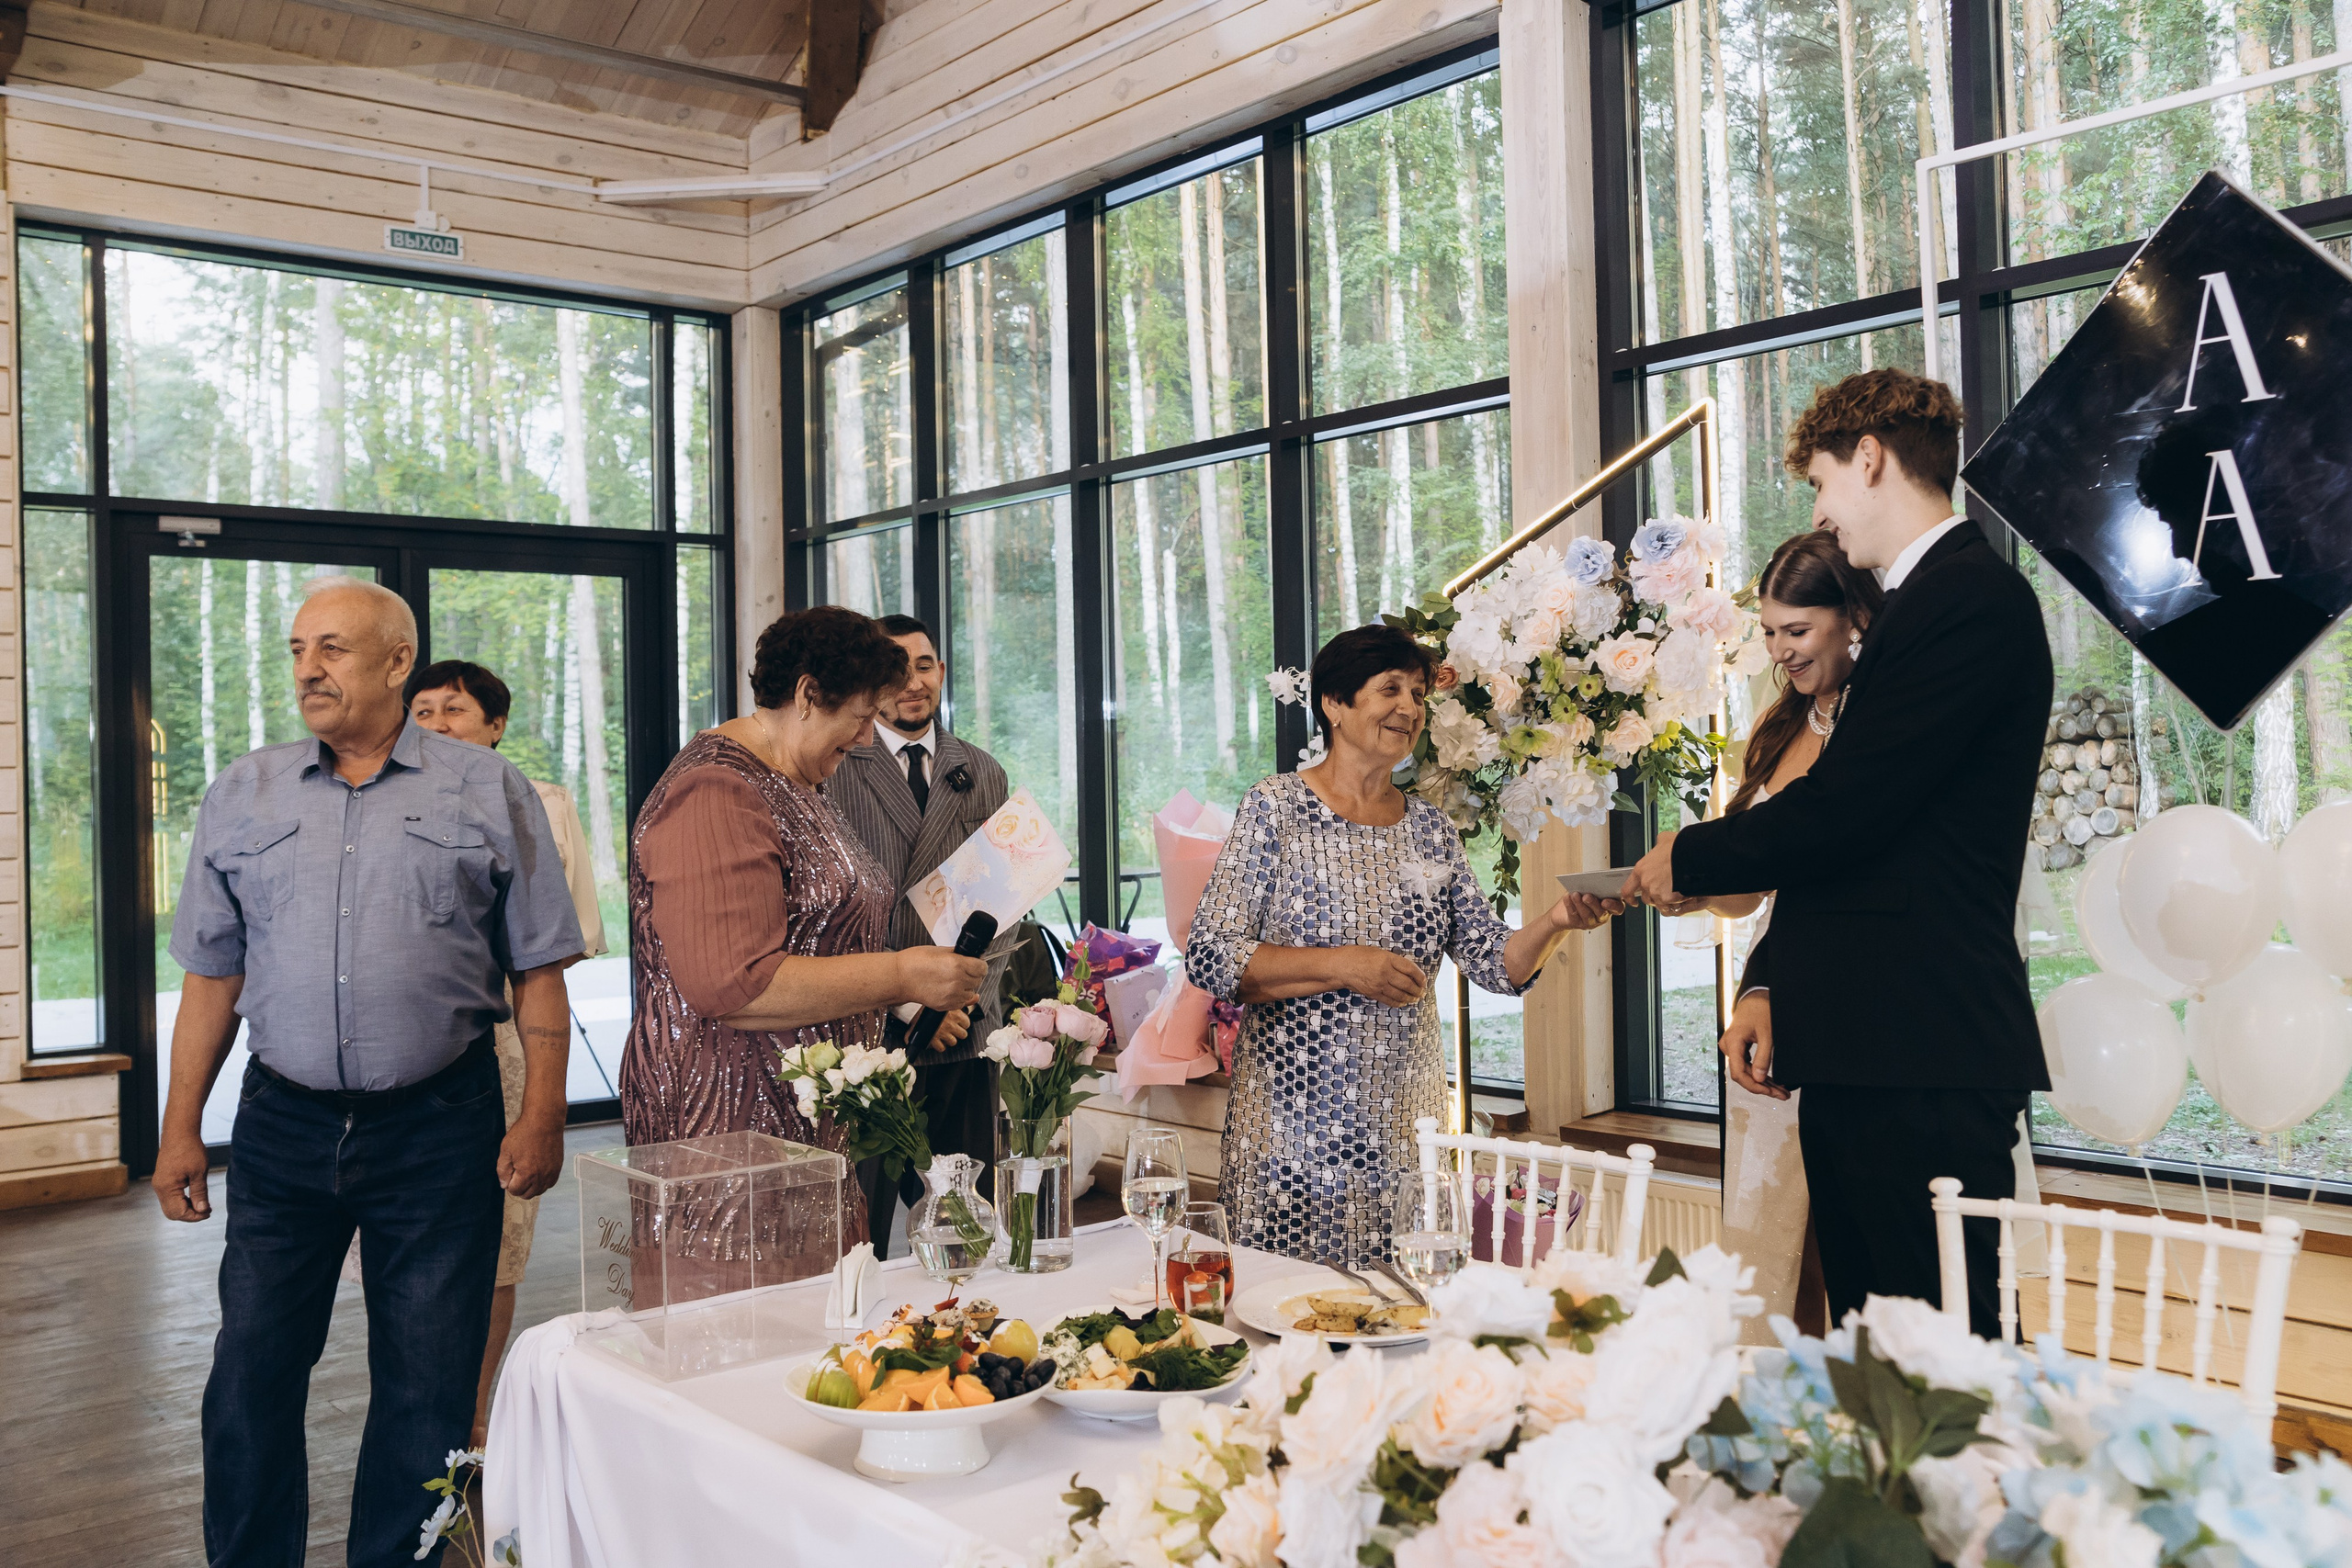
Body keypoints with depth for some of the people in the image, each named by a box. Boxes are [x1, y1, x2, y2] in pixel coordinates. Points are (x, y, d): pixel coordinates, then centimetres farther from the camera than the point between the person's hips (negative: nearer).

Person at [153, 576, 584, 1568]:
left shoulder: (487, 793, 1)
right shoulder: (242, 797, 9)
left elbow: (538, 972, 0)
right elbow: (212, 976, 11)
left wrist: (542, 1118, -6)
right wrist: (180, 1128, 7)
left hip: (440, 1128, -2)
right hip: (283, 1125, 2)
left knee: (427, 1396, 7)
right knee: (248, 1385, 7)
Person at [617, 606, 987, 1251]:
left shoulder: (794, 787, 19)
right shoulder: (714, 796, -16)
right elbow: (733, 985, -25)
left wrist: (907, 1008, 16)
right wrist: (900, 975, -18)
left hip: (812, 1122, 10)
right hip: (733, 1125, -10)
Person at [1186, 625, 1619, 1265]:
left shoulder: (1430, 829, 10)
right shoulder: (1278, 808, -4)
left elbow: (1497, 964, 7)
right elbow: (1209, 959, -10)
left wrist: (1556, 922, -12)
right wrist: (1344, 966, -18)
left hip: (1405, 1126, 4)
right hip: (1292, 1121, -4)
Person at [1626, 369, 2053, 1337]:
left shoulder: (1971, 598, -10)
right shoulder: (1911, 607, 21)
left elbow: (1842, 813, -17)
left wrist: (1690, 861, -1)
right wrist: (1767, 987, 9)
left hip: (1924, 1066, -10)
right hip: (1857, 1056, 10)